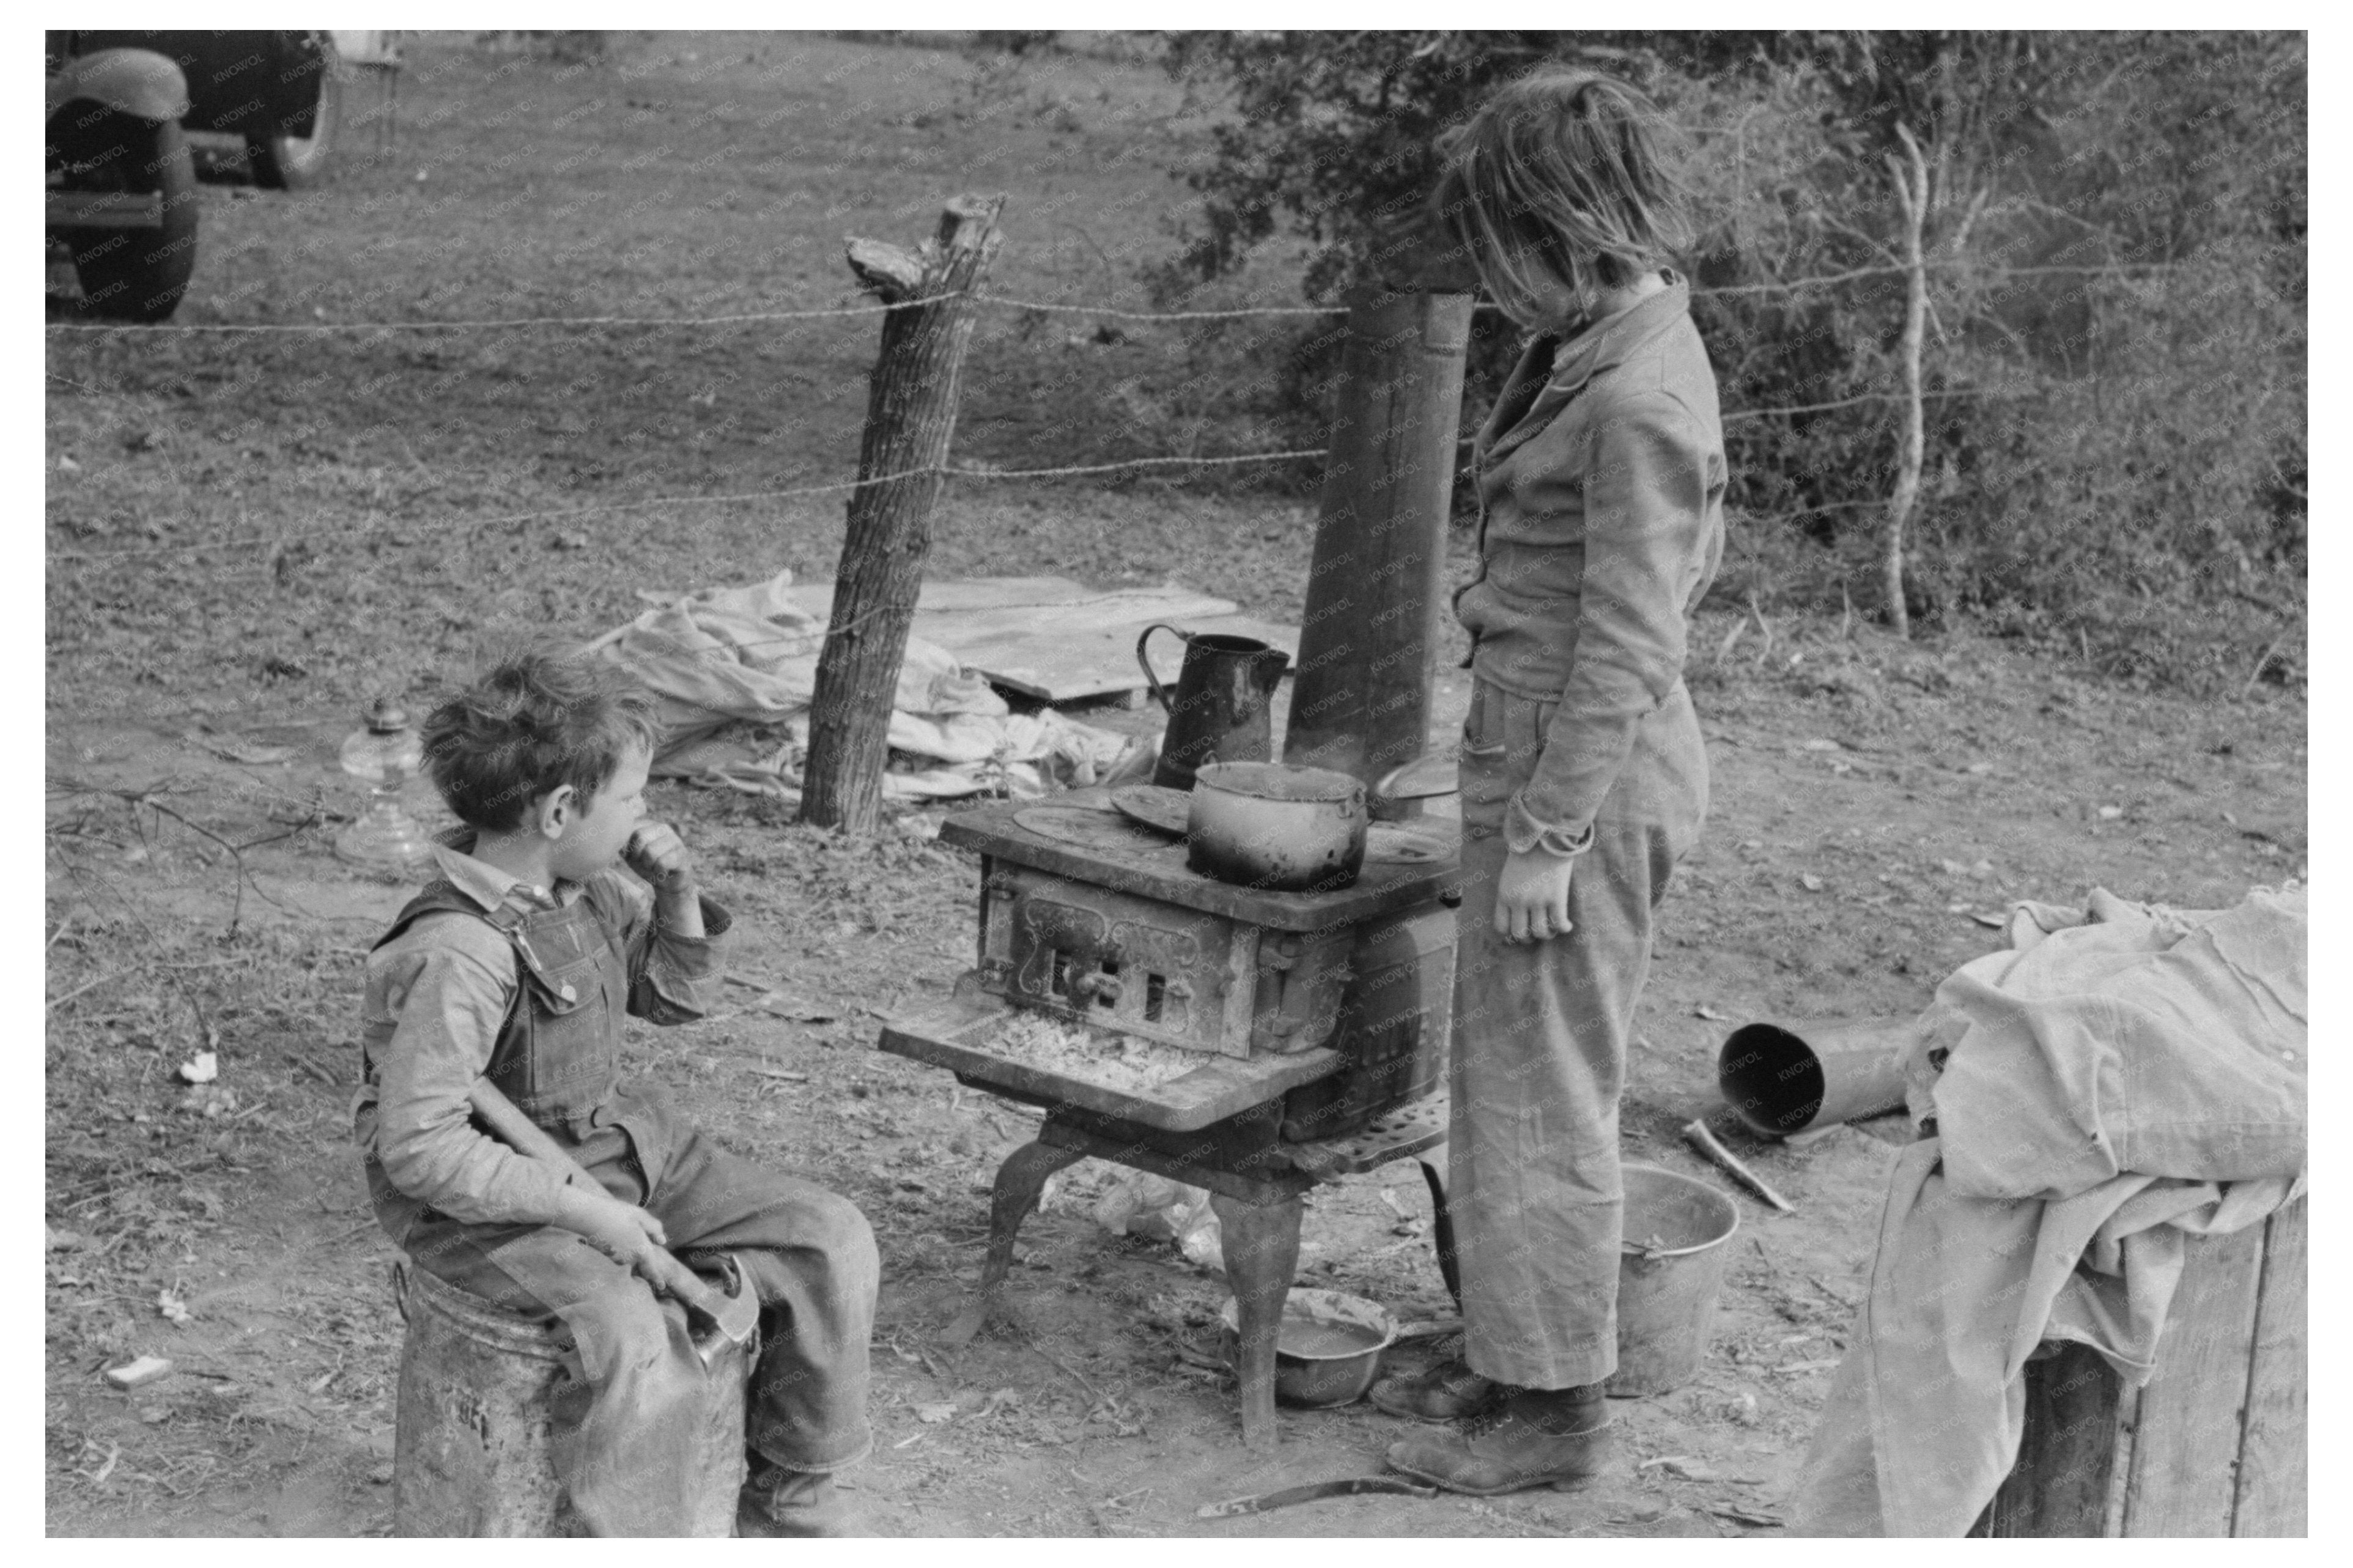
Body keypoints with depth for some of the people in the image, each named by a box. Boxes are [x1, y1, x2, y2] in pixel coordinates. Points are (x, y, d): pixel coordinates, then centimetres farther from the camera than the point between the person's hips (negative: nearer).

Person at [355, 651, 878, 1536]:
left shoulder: (590, 889, 1)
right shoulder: (458, 955, -27)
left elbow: (675, 997, 17)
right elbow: (421, 1149, -28)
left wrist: (679, 898, -3)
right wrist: (583, 1212, -26)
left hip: (621, 1146, 9)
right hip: (485, 1204, -9)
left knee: (829, 1240, 2)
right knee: (634, 1340, -35)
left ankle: (788, 1496, 17)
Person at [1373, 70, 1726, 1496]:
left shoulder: (1638, 398, -21)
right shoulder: (1615, 342, 9)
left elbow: (1626, 644, -21)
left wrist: (1545, 838, -17)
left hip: (1587, 783, -10)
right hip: (1554, 760, 10)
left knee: (1543, 1096, 1)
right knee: (1508, 1082, 19)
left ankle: (1558, 1408, 14)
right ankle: (1514, 1358, 32)